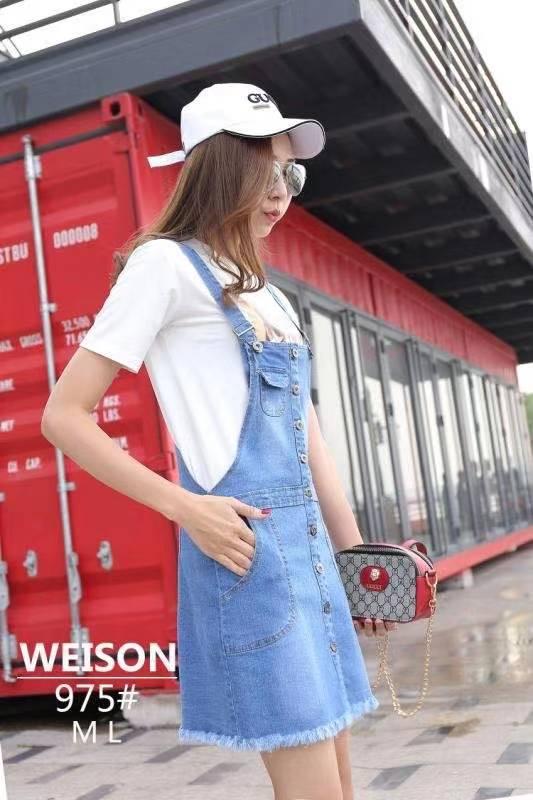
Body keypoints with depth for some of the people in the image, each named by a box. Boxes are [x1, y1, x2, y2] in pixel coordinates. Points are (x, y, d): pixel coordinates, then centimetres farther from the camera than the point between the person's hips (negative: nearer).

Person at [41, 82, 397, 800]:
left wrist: (355, 551, 17)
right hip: (243, 547, -8)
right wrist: (184, 508, -15)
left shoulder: (268, 294, 20)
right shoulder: (166, 263, -3)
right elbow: (64, 418, -8)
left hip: (309, 545, 8)